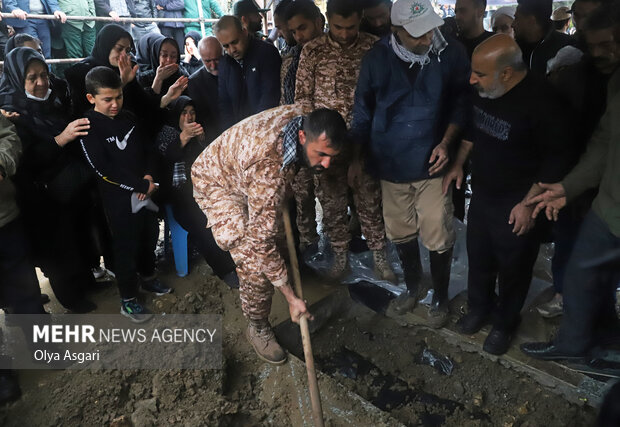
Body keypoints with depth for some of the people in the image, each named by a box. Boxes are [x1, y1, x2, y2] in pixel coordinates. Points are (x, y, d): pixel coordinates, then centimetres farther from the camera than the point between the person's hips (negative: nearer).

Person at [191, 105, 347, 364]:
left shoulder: (304, 118, -21)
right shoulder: (268, 167, -45)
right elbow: (260, 241, -39)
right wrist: (291, 298, -34)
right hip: (217, 184, -8)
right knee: (254, 259, -18)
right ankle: (258, 328, 5)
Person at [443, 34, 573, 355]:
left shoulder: (541, 103, -24)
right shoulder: (483, 91, -6)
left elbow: (557, 159, -17)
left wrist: (529, 203, -17)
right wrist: (458, 164, 7)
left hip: (516, 206, -6)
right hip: (482, 193, 6)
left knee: (512, 268, 13)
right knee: (478, 257, 20)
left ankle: (504, 323, 38)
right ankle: (478, 309, 44)